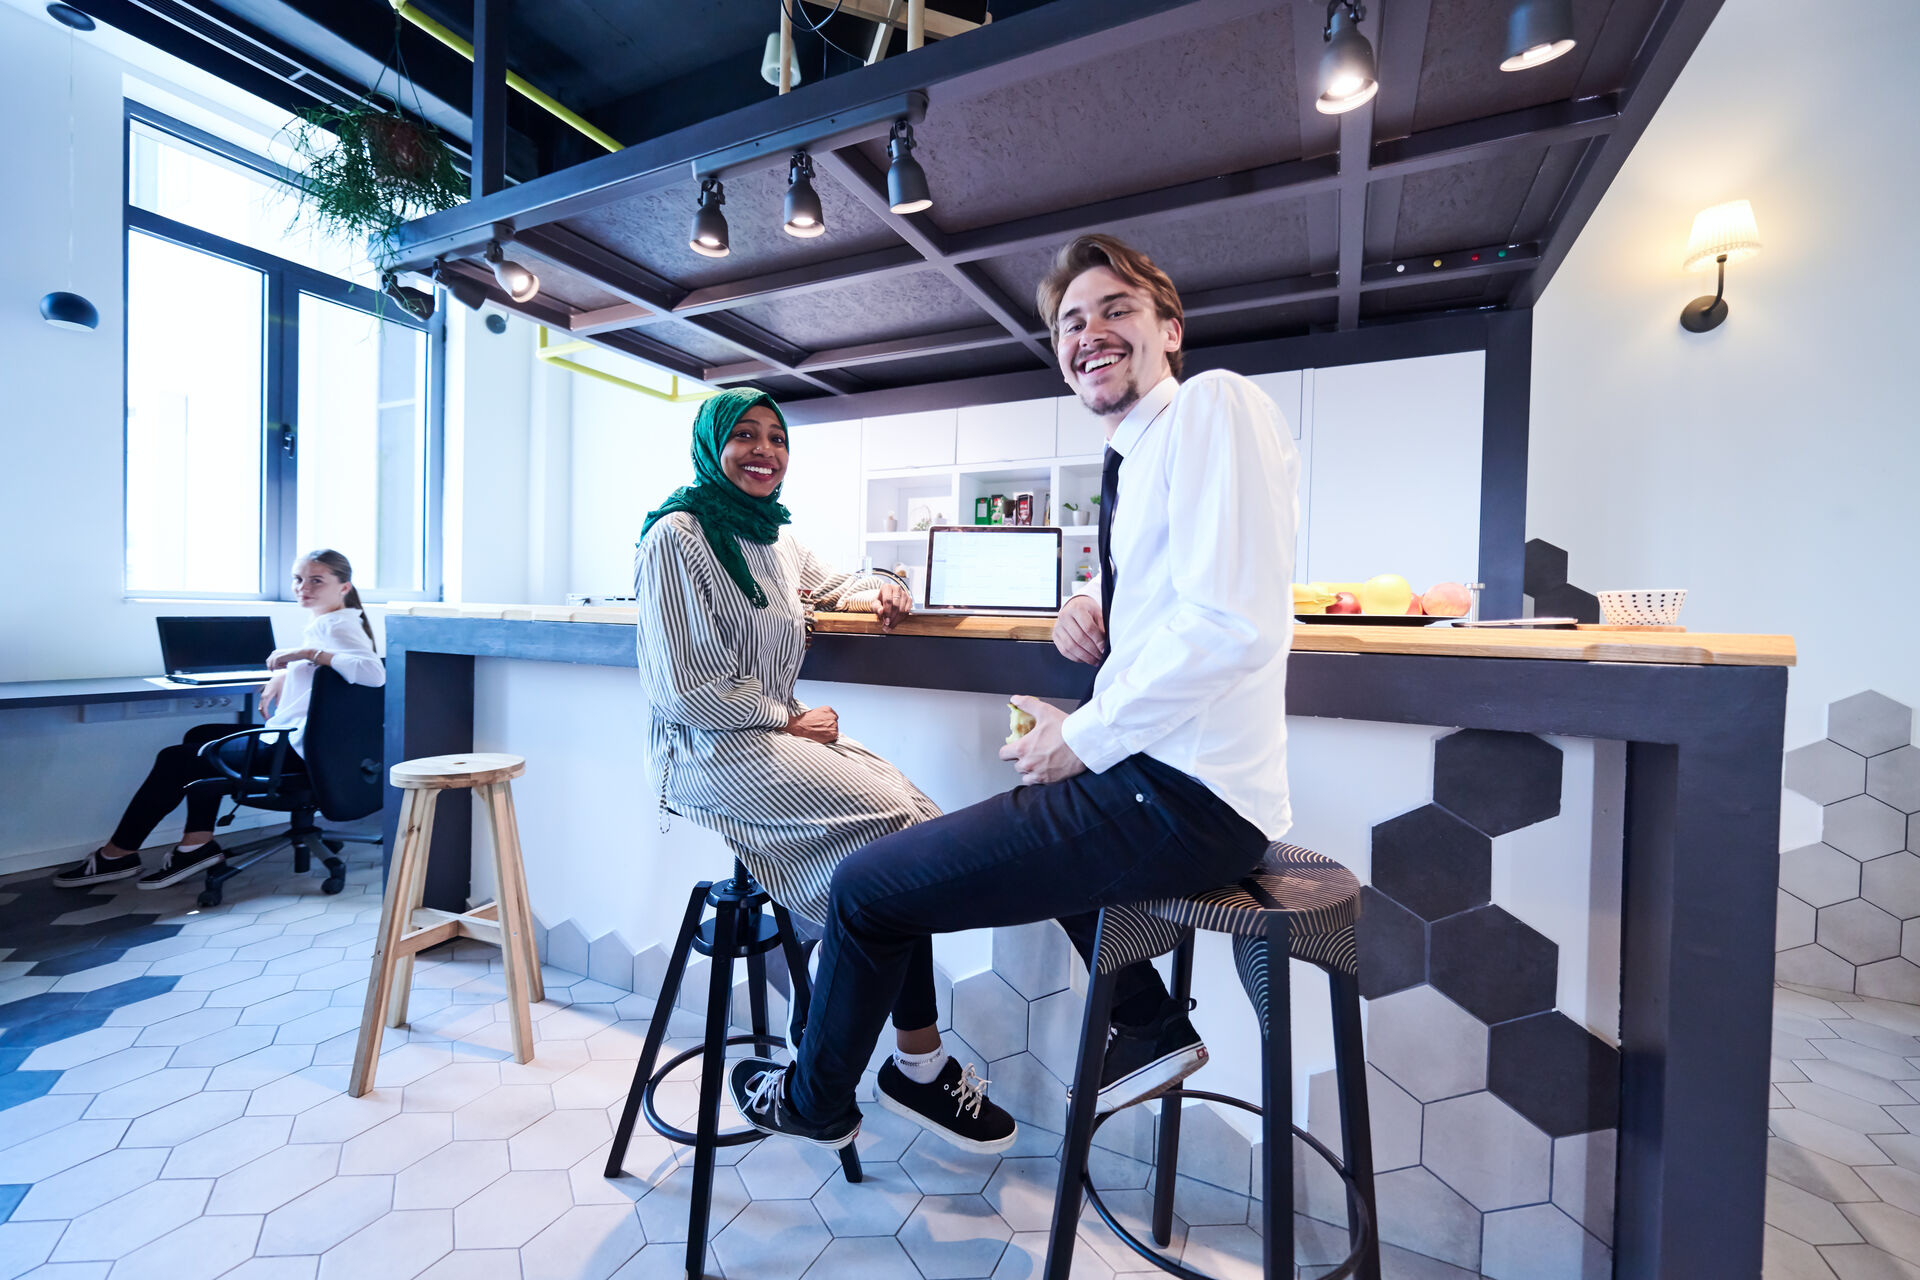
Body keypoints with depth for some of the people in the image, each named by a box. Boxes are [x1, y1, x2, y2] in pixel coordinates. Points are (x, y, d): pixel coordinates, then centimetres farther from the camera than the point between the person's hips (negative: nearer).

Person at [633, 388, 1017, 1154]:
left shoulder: (774, 539, 16)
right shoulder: (677, 537, -8)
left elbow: (830, 585, 34)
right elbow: (688, 687, -14)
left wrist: (879, 590, 11)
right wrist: (788, 722, -12)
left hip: (780, 730, 8)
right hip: (712, 749, -7)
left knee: (914, 814, -15)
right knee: (898, 822, -21)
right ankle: (919, 1063, -5)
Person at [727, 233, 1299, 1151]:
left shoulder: (1213, 403, -11)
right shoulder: (1134, 458, 17)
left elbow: (1232, 624, -23)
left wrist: (1082, 739, -14)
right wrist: (1090, 605, 8)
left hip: (1182, 799, -10)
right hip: (1171, 777, 10)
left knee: (867, 887, -2)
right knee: (1041, 814, 39)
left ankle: (813, 1101, 30)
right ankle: (1151, 1028, 33)